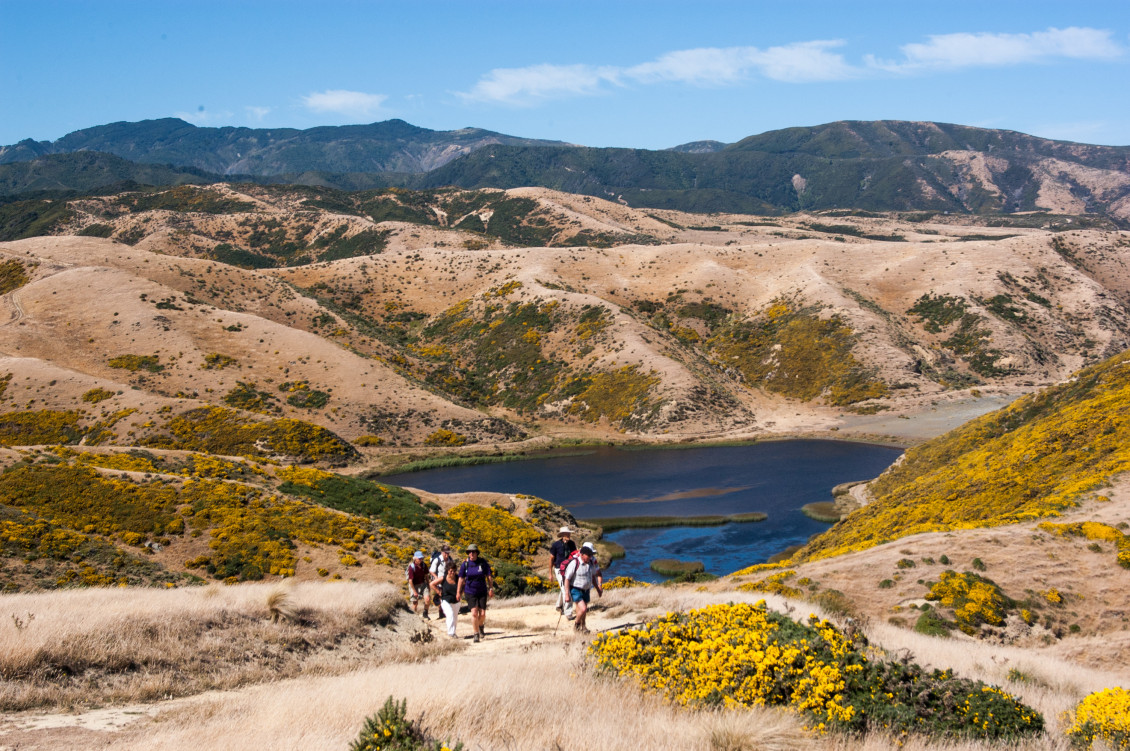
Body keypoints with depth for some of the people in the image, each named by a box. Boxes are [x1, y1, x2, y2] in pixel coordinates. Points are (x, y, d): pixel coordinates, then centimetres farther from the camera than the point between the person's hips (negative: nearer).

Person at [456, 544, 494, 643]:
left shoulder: (483, 563, -4)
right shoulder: (465, 564, -3)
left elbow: (489, 576, 1)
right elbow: (461, 579, 3)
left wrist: (491, 589, -6)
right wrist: (459, 592, 4)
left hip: (482, 592, 1)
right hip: (470, 592, -1)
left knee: (482, 613, 1)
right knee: (474, 612, -13)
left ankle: (481, 625, 34)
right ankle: (476, 634, -3)